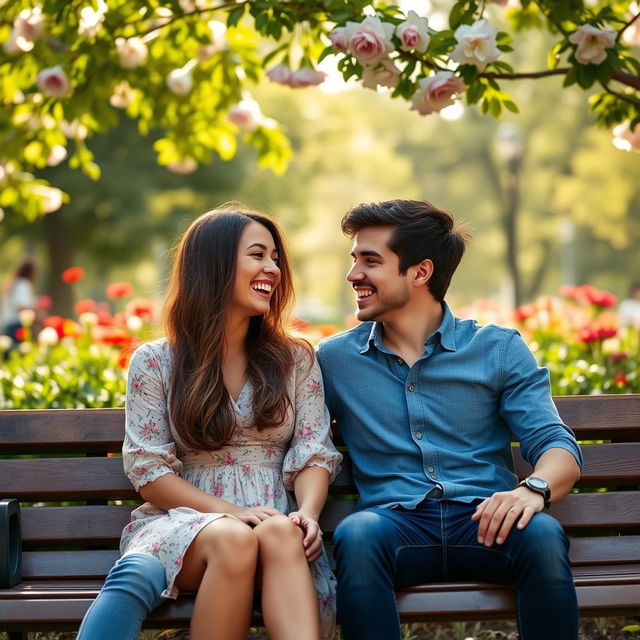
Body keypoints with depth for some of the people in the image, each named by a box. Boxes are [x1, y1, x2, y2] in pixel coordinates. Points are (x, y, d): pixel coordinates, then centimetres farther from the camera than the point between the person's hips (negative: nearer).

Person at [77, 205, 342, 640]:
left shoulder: (295, 360, 14)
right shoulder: (155, 363, 7)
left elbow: (314, 456, 6)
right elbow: (150, 473, 1)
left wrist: (308, 513, -17)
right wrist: (229, 512, -14)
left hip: (278, 525, 2)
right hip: (184, 520, -1)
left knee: (281, 534, -36)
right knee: (232, 539, -38)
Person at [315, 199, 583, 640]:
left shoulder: (499, 349, 12)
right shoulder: (333, 359, 16)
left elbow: (557, 445, 3)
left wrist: (534, 489, -21)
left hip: (483, 522, 0)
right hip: (395, 523, 0)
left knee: (542, 534, -33)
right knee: (356, 534, -35)